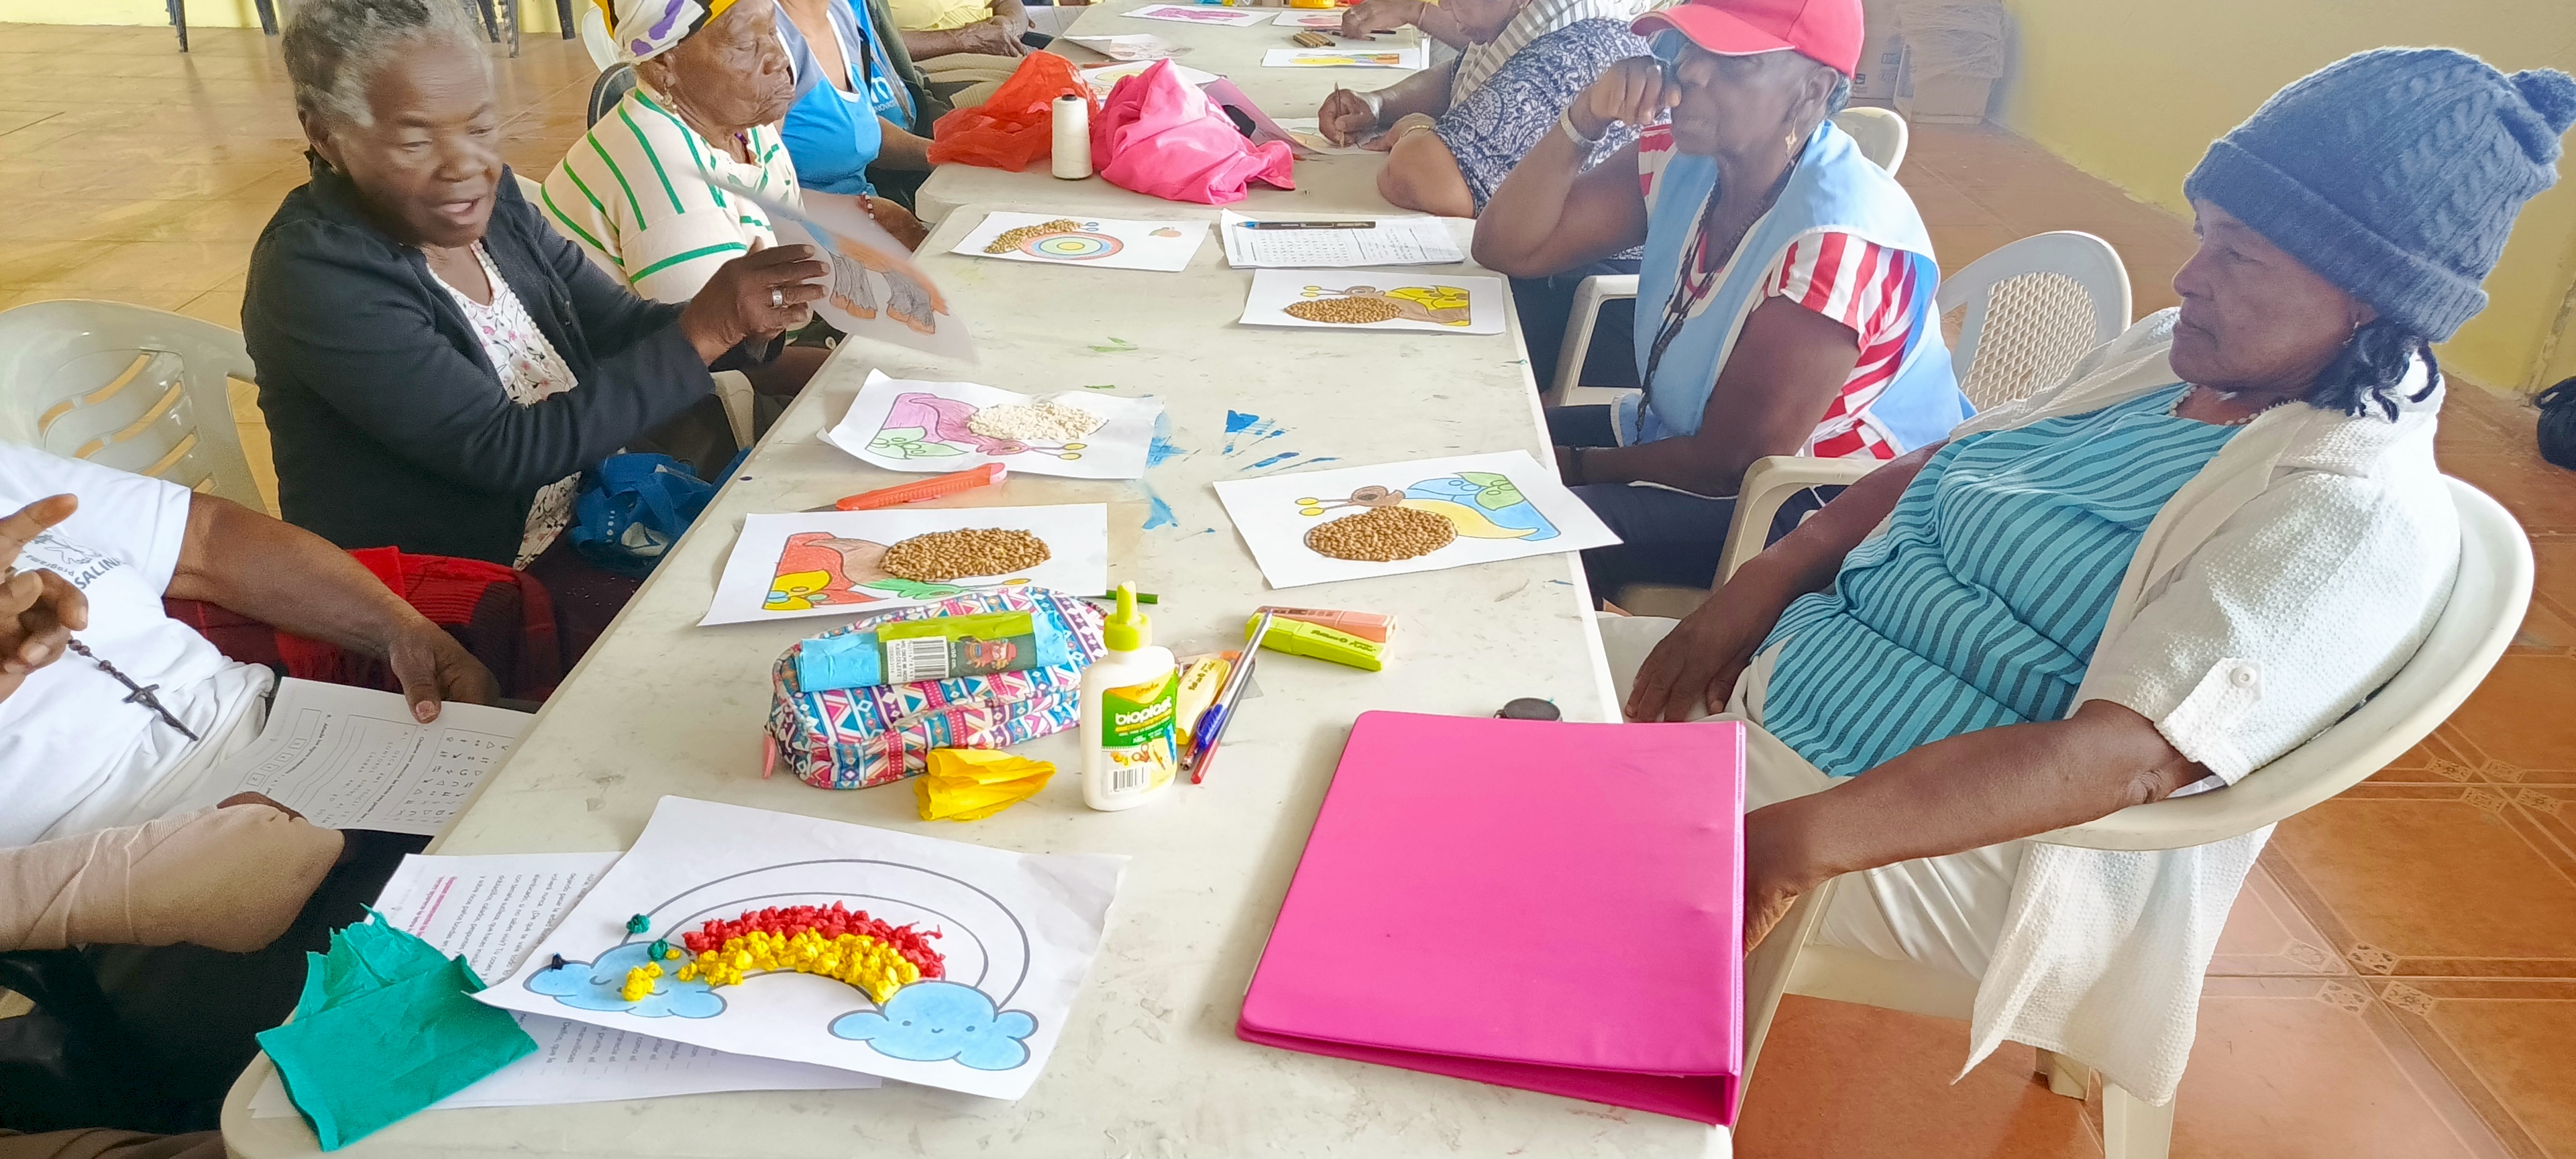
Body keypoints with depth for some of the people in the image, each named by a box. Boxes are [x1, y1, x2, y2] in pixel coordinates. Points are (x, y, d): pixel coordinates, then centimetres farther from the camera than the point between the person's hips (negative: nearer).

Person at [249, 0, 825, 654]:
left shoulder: (490, 202, -1)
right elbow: (505, 449, -26)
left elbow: (621, 329, 2)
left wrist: (744, 322, -20)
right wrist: (705, 329, -29)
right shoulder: (314, 273, -21)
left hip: (583, 522, 7)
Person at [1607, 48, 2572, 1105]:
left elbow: (2124, 755, -31)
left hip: (1933, 839, -9)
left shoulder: (2357, 515, -20)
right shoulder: (2172, 353, 6)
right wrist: (1768, 577, -7)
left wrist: (1794, 846, -39)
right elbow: (1937, 462, 11)